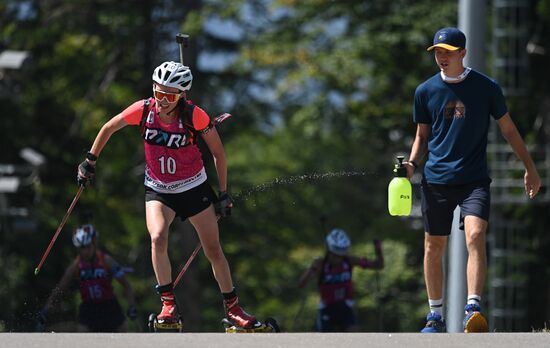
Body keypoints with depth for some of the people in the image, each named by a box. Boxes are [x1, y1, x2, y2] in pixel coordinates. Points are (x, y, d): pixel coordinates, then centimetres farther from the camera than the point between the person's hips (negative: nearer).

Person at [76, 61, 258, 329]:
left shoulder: (194, 116, -21)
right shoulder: (143, 110, -17)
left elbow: (218, 152, -8)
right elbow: (109, 128, 1)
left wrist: (223, 194, -5)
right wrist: (90, 161, 6)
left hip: (194, 188, -1)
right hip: (158, 190, 1)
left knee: (213, 251, 3)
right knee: (158, 238, -26)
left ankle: (233, 308, 21)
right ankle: (168, 305, -13)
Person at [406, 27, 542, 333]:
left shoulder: (486, 87, 0)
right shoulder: (426, 91, 6)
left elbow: (508, 129, 9)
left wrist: (530, 168, 10)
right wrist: (412, 164, -1)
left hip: (475, 180, -2)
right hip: (436, 180, 3)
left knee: (475, 236, -22)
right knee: (434, 247, 5)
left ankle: (473, 309, -29)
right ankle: (436, 316, 19)